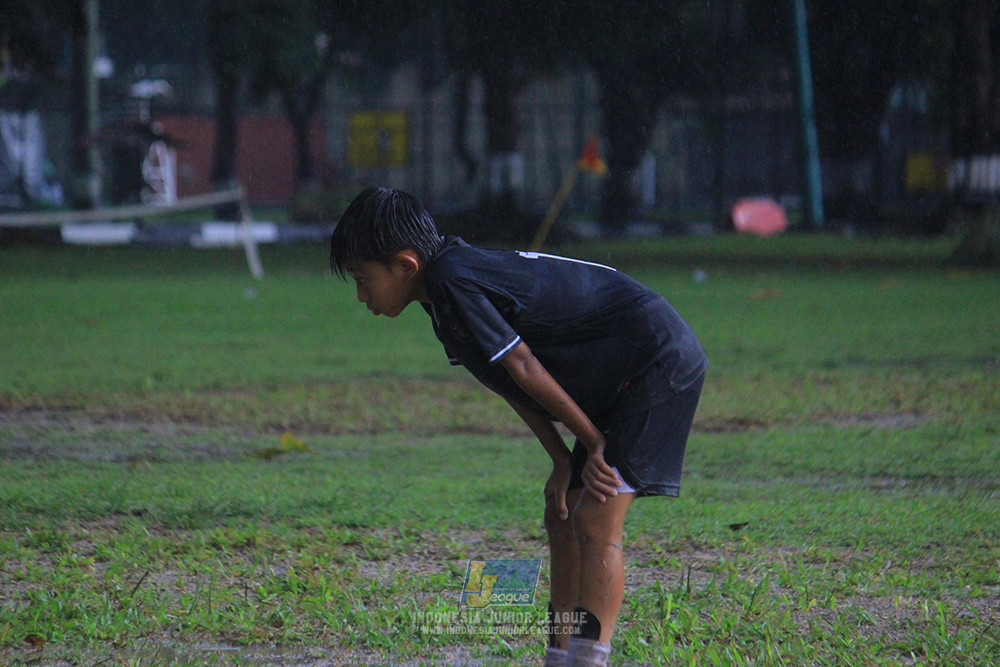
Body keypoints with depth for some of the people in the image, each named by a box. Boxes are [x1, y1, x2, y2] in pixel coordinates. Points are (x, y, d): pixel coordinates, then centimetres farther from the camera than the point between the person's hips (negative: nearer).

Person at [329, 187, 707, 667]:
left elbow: (524, 369, -18)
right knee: (563, 515, 12)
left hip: (657, 363, -10)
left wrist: (595, 444, -10)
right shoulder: (458, 273, 10)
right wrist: (563, 462, 6)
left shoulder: (451, 283, -20)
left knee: (596, 520, -16)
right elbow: (512, 385, 13)